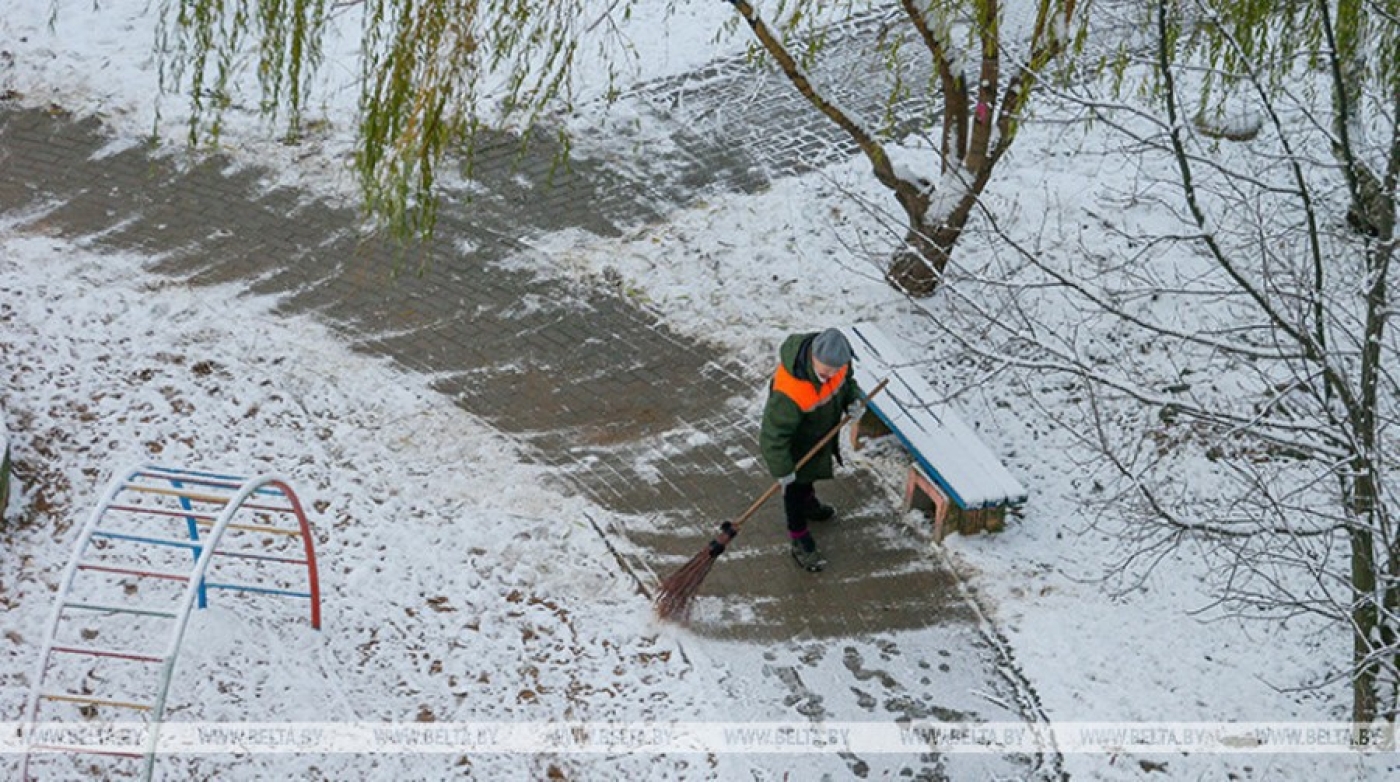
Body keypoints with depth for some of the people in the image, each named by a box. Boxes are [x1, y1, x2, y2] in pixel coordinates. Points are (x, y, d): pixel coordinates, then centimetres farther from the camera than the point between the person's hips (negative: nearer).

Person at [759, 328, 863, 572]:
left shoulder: (835, 360, -27)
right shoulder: (789, 392, -47)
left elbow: (847, 379, 1)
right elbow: (774, 434, -35)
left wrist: (854, 399, -17)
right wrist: (782, 470, -26)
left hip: (823, 431, 7)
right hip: (797, 442, -7)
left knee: (811, 474, 34)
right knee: (796, 486, 14)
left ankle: (808, 503, 65)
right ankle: (800, 541, 35)